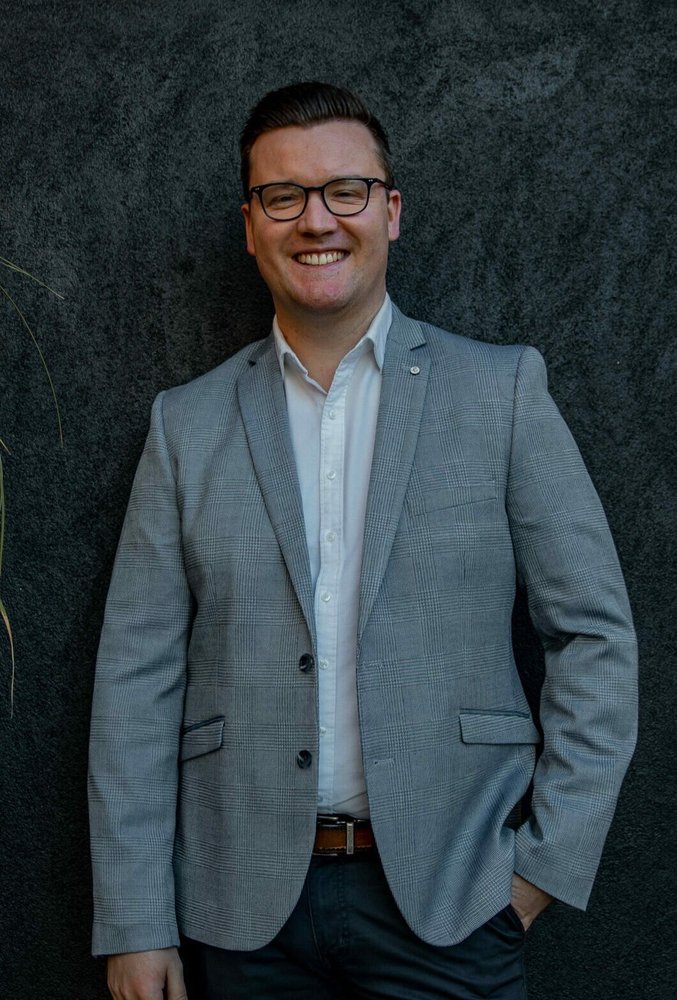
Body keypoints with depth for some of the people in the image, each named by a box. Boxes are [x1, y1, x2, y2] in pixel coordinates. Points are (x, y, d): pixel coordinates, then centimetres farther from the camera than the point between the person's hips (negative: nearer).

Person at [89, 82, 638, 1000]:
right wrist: (134, 925, -2)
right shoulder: (188, 424, 4)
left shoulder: (503, 391, 0)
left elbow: (595, 634, 0)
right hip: (245, 912, 2)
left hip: (447, 901, -1)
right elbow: (137, 676, 2)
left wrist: (549, 859, -5)